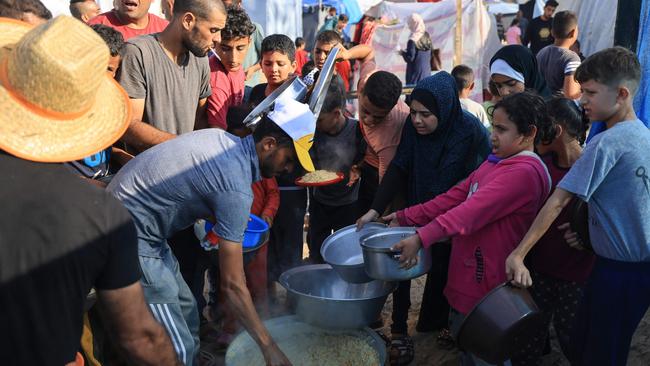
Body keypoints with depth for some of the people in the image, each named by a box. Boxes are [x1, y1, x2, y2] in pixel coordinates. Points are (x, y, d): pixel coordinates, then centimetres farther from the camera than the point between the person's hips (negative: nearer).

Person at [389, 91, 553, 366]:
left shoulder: (524, 172, -21)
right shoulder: (496, 162, 12)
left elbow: (472, 211, -31)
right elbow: (455, 197, 9)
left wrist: (421, 239, -37)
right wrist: (405, 218, 4)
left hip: (486, 288, -9)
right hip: (465, 280, 9)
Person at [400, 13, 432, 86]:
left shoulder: (413, 40, -15)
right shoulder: (427, 37, 6)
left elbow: (410, 58, -17)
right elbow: (430, 56, 13)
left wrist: (402, 53, 1)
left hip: (416, 73, -7)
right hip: (427, 72, 7)